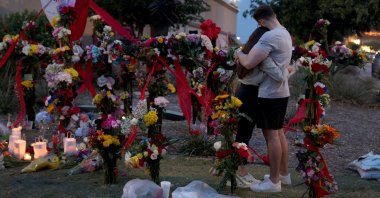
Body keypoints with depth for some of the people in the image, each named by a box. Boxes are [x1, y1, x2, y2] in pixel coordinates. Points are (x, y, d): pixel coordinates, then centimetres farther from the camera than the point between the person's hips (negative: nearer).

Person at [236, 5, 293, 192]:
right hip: (281, 91, 10)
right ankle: (283, 174, 28)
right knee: (278, 132, 18)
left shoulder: (270, 36, -22)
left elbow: (249, 63, -25)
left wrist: (238, 54, -5)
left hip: (270, 93, -10)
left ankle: (273, 182, 3)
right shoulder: (285, 33, 11)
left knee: (271, 135, -3)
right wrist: (246, 54, 3)